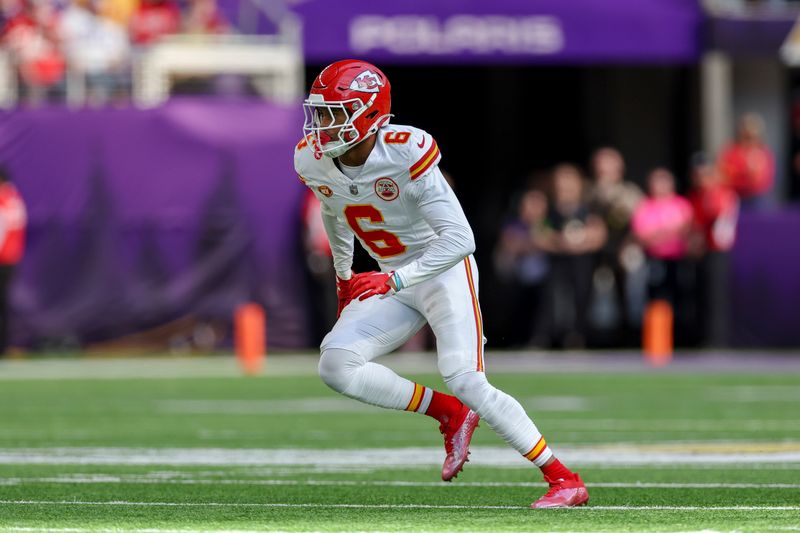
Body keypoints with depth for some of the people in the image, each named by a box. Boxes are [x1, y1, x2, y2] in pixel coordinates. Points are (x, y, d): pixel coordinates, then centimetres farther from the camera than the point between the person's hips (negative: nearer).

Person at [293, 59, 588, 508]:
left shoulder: (407, 153, -29)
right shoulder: (313, 162, -8)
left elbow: (460, 240, -28)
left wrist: (392, 281, -33)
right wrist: (343, 277, 28)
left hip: (445, 270, -7)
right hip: (393, 282, 7)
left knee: (465, 381, -21)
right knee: (336, 365, -13)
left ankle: (565, 480, -11)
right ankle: (450, 415, 3)